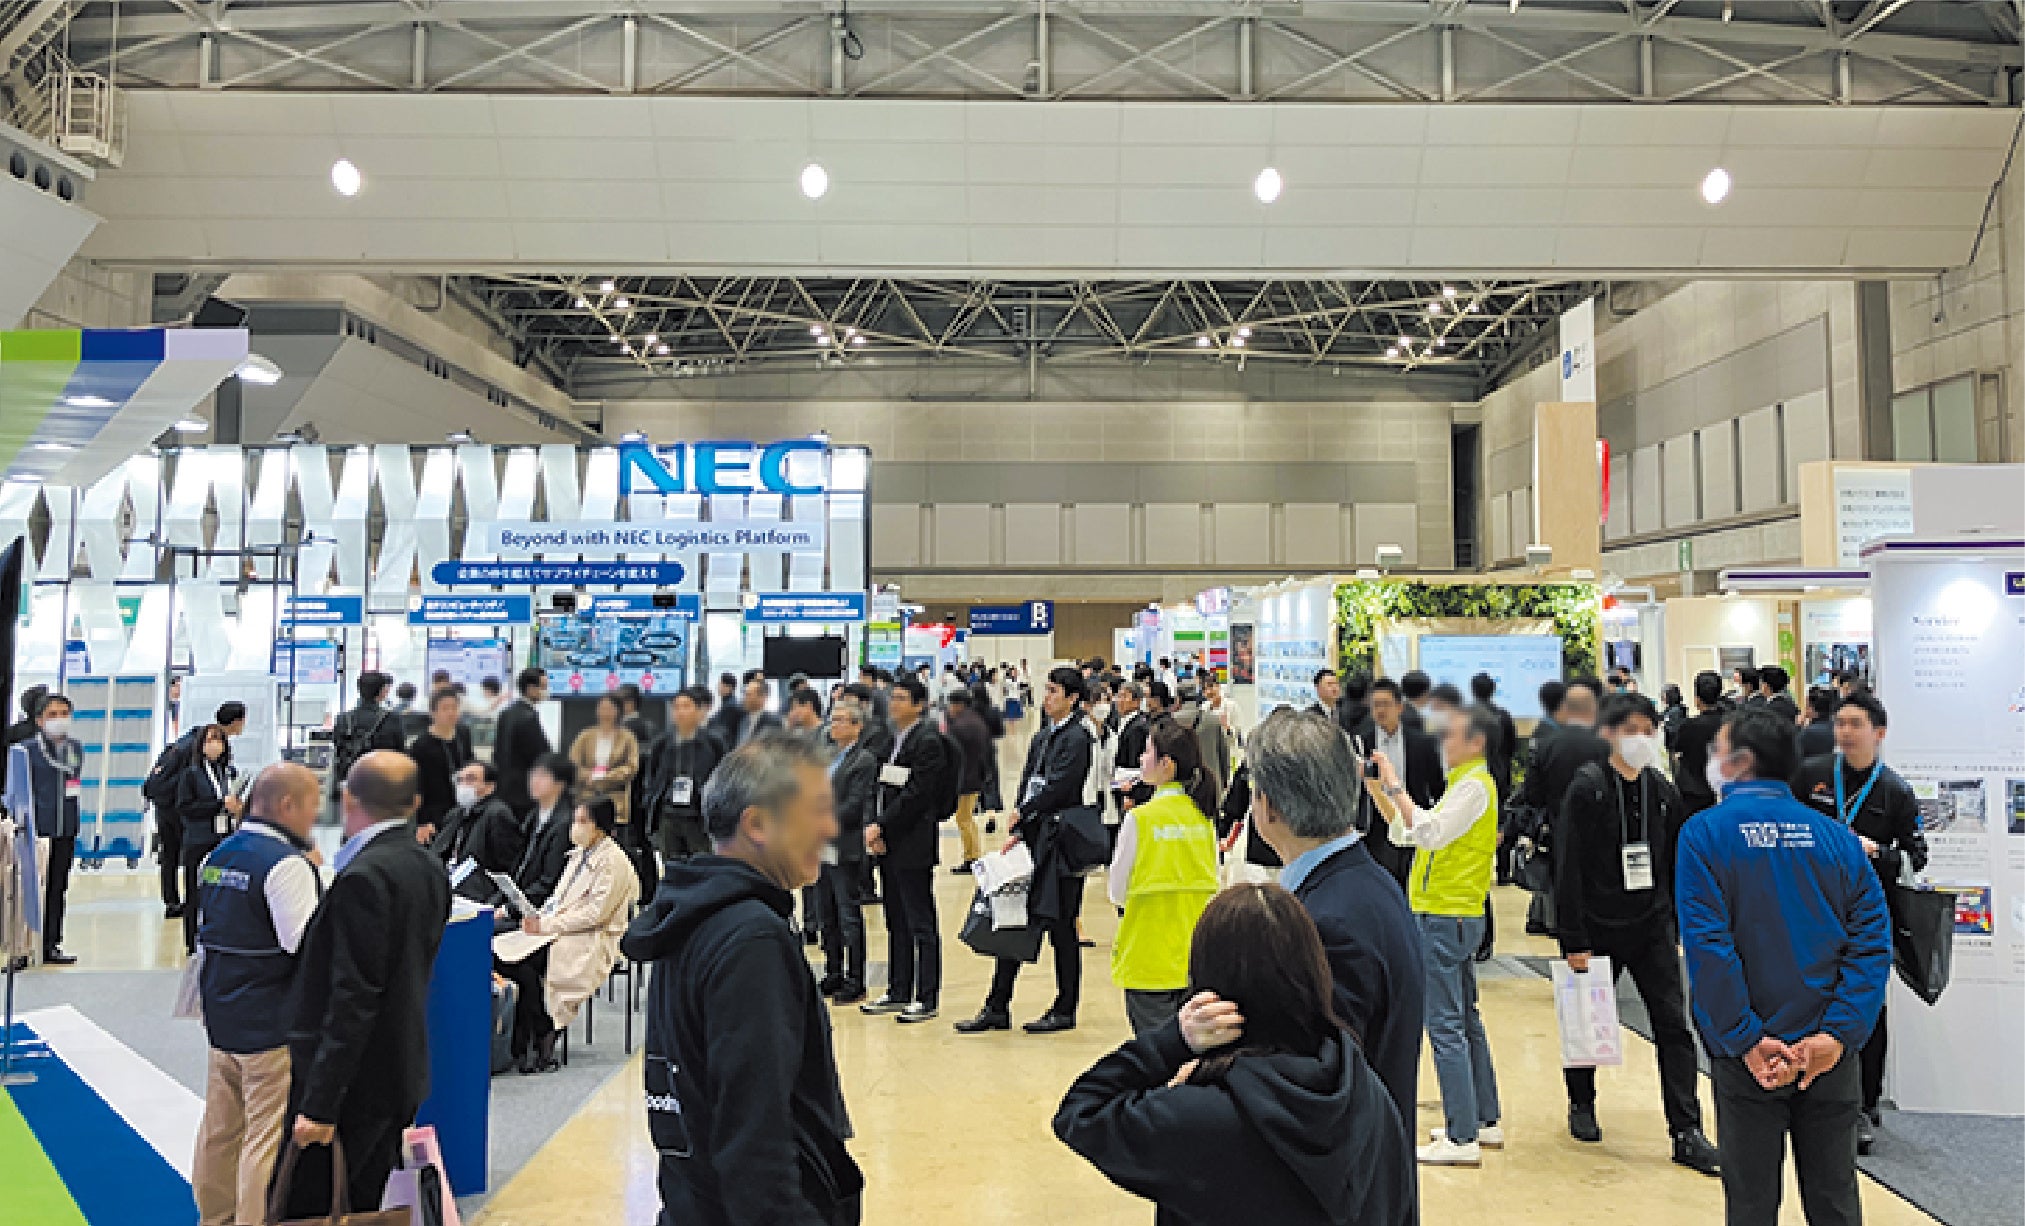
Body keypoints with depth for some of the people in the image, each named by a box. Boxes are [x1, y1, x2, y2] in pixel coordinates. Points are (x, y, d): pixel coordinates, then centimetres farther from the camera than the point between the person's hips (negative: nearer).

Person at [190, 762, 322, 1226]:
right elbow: (306, 942, -23)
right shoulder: (287, 863, -19)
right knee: (268, 1137, -2)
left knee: (220, 1127, 20)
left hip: (221, 1014, 9)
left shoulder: (220, 854, 9)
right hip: (272, 1023, -9)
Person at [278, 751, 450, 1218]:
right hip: (401, 1074, 8)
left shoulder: (365, 876, -20)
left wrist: (320, 1103, -20)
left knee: (306, 1212, 2)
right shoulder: (430, 869, 6)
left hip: (354, 1079, -8)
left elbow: (354, 999, -23)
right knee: (361, 1207, 17)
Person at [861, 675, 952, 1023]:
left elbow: (915, 795, -17)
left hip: (914, 845, -9)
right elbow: (882, 789, 12)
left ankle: (927, 998, 5)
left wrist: (881, 826, -16)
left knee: (921, 924, -1)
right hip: (888, 845, 9)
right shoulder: (892, 739, 14)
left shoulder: (928, 742, -11)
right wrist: (875, 828, -2)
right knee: (896, 922, 15)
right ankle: (898, 992, 24)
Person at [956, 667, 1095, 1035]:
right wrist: (1017, 831, 3)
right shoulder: (1044, 737, 16)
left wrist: (1022, 813, -7)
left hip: (1060, 842, -8)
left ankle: (1065, 1010, 14)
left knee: (1061, 926, 1)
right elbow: (1028, 782, 14)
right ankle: (998, 1008, 14)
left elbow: (1058, 787, -19)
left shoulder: (1077, 737, -11)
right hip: (1034, 840, 8)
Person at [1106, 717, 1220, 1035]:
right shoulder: (1203, 815, 1)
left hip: (1149, 958, -5)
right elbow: (1212, 882, 8)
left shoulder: (1141, 818, -15)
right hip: (1195, 956, 5)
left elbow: (1117, 892, -8)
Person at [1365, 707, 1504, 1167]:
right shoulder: (1465, 784, 18)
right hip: (1458, 917, 10)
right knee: (1466, 1021, 16)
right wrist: (1377, 788, 11)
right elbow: (1405, 831, 18)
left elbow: (1430, 833, -26)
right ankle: (1485, 1121, 25)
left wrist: (1396, 787, -20)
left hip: (1446, 918, -10)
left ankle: (1463, 1138, -4)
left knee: (1446, 1025, -7)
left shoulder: (1474, 785, -13)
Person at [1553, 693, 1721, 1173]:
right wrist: (1573, 940, -15)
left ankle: (1687, 1132, 4)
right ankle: (1581, 1104, 33)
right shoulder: (1587, 788, -12)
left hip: (1652, 928, 4)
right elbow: (1568, 868, -13)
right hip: (1598, 930, -3)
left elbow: (1676, 864, 12)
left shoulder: (1663, 791, 3)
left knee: (1674, 1024, -2)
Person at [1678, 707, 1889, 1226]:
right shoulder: (1835, 836, 2)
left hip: (1748, 1056, -3)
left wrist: (1747, 1041, -14)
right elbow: (1873, 941, -6)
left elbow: (1706, 948, -17)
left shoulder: (1704, 833, -9)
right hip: (1831, 1056, 3)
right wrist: (1837, 1035, -10)